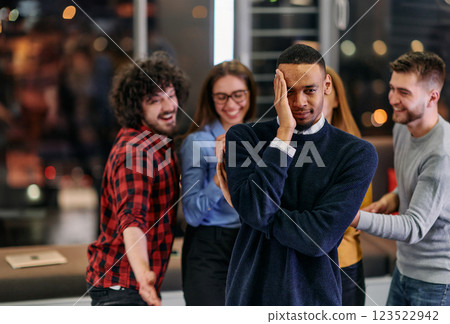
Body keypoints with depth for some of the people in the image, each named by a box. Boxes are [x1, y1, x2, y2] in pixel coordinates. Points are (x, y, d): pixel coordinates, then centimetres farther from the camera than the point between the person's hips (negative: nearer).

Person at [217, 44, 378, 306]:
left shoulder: (358, 154, -9)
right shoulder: (243, 137, -5)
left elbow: (320, 237, -19)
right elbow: (255, 211, -19)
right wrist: (284, 134, -20)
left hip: (314, 296, -1)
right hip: (249, 292, 1)